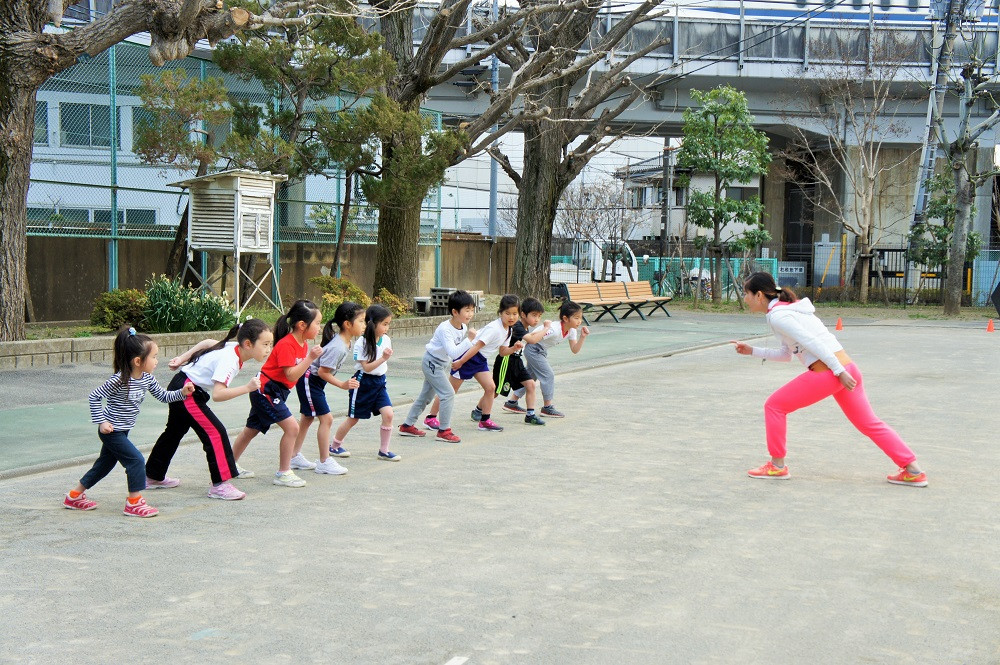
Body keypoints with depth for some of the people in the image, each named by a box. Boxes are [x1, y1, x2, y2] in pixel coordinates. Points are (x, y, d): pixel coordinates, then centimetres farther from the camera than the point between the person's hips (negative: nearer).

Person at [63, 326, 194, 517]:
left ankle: (74, 496, 34)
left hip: (121, 431, 9)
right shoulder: (119, 380, -25)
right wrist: (101, 422, -19)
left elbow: (163, 396, 8)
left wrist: (182, 393, -8)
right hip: (111, 430, -9)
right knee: (136, 460, -12)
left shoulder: (147, 378, -3)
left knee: (105, 463, 19)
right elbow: (94, 397, -17)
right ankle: (134, 502, -2)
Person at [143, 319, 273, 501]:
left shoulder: (233, 347, -4)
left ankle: (153, 477, 39)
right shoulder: (229, 360, -30)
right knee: (216, 432, -14)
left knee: (174, 432, 23)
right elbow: (217, 394, -40)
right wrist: (246, 388, -44)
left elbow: (208, 343, 12)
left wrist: (182, 359, 19)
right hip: (186, 391, -10)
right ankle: (219, 485, -11)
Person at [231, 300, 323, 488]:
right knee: (292, 427, -15)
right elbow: (291, 375, -29)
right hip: (266, 390, -10)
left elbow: (297, 371, 9)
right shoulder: (286, 345, -24)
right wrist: (310, 357, -32)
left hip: (276, 392, 10)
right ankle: (283, 473, -6)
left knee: (252, 430, 19)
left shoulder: (303, 343, 6)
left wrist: (312, 357, -2)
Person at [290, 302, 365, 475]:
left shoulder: (345, 342, 0)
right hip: (309, 380, -10)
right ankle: (324, 462, 2)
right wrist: (342, 384, -26)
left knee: (307, 419, 17)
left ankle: (295, 457, 28)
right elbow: (323, 372, -27)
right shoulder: (337, 347, -29)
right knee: (326, 418, -7)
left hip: (314, 381, 10)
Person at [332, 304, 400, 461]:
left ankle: (383, 451, 1)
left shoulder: (386, 340, 0)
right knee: (353, 418, 7)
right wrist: (383, 358, -27)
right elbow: (366, 367, -20)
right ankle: (335, 444, 30)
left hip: (379, 382, 5)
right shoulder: (362, 343, -16)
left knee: (388, 414, -12)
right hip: (363, 382, -5)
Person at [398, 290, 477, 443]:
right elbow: (453, 352, -40)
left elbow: (460, 348, 15)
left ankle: (407, 426, 27)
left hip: (443, 363, 9)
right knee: (448, 393, -14)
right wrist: (468, 339, -42)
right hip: (432, 362, -9)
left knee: (426, 395, 16)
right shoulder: (445, 329, -30)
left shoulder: (464, 327, -4)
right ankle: (444, 430, -6)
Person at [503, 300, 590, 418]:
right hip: (533, 349, -10)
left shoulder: (572, 331, -6)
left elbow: (575, 350, -7)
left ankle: (511, 403, 26)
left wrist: (582, 337, -18)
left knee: (530, 377, 16)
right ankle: (547, 407, -3)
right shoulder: (554, 330, -32)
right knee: (548, 375, -12)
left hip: (542, 351, 10)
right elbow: (532, 337, -32)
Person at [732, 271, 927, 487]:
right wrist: (753, 351, 22)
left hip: (827, 372, -9)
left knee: (774, 405, 4)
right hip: (847, 368, 9)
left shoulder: (777, 315, -8)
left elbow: (812, 342, -17)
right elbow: (786, 354, 27)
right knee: (869, 424, 15)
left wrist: (839, 372, -18)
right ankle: (913, 471, 15)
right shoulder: (786, 309, 21)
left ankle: (777, 466, 11)